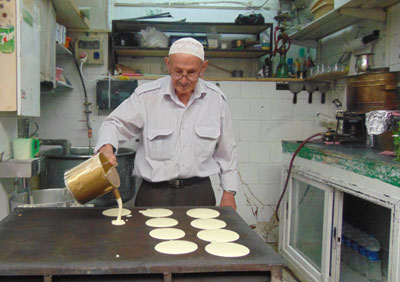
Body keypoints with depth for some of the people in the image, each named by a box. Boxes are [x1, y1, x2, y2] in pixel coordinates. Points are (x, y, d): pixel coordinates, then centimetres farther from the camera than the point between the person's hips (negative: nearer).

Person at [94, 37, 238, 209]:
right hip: (154, 194, -1)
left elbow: (226, 152, 8)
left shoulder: (216, 99, 1)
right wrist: (107, 148, -22)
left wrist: (229, 193, 8)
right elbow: (116, 124, 1)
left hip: (198, 194, 1)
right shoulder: (146, 96, -5)